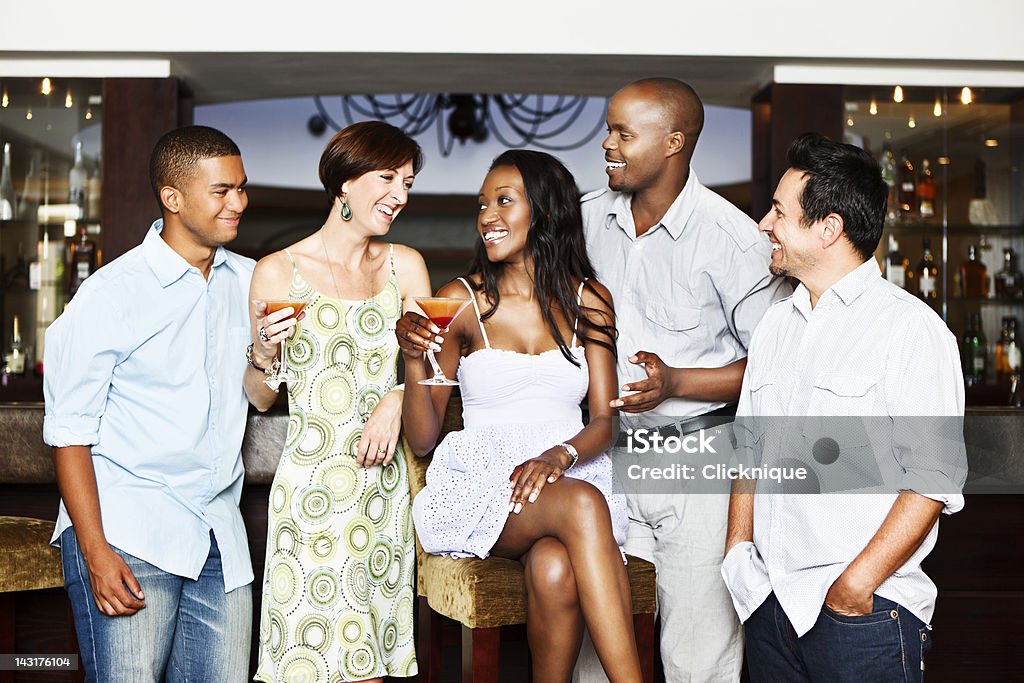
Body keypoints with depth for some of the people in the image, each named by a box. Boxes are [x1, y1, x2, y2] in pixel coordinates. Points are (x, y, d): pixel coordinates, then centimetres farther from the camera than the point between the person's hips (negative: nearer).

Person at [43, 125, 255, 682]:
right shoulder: (111, 294, -7)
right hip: (129, 535, -5)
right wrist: (95, 552, -15)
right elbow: (69, 432, -7)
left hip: (220, 540, 5)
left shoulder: (248, 281, 9)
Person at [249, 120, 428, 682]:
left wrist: (396, 401, -8)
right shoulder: (278, 272, 0)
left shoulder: (405, 266, 10)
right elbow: (261, 398, 6)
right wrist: (264, 351, -13)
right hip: (309, 486, -3)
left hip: (383, 484, 3)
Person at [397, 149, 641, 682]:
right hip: (482, 484, -1)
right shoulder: (461, 300, 4)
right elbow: (422, 439, 4)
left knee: (555, 570, -34)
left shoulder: (588, 301, 10)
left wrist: (559, 455, -17)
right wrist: (413, 359, -14)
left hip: (571, 473, 2)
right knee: (581, 504, -34)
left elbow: (605, 419, 4)